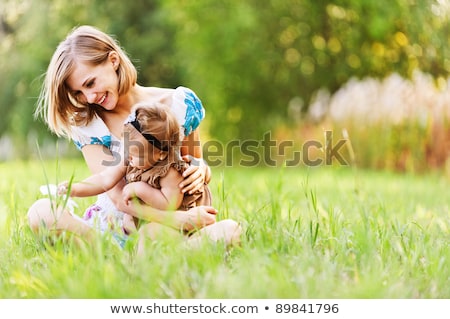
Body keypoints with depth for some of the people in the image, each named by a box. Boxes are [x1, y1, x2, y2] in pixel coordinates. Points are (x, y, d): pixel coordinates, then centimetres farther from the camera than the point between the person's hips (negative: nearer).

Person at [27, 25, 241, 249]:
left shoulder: (180, 104, -2)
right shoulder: (85, 124, -3)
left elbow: (196, 161, 13)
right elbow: (117, 196, -13)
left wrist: (200, 170, -14)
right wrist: (181, 219, -26)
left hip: (166, 229, 0)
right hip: (112, 225, 0)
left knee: (229, 231, -33)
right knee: (41, 213, -29)